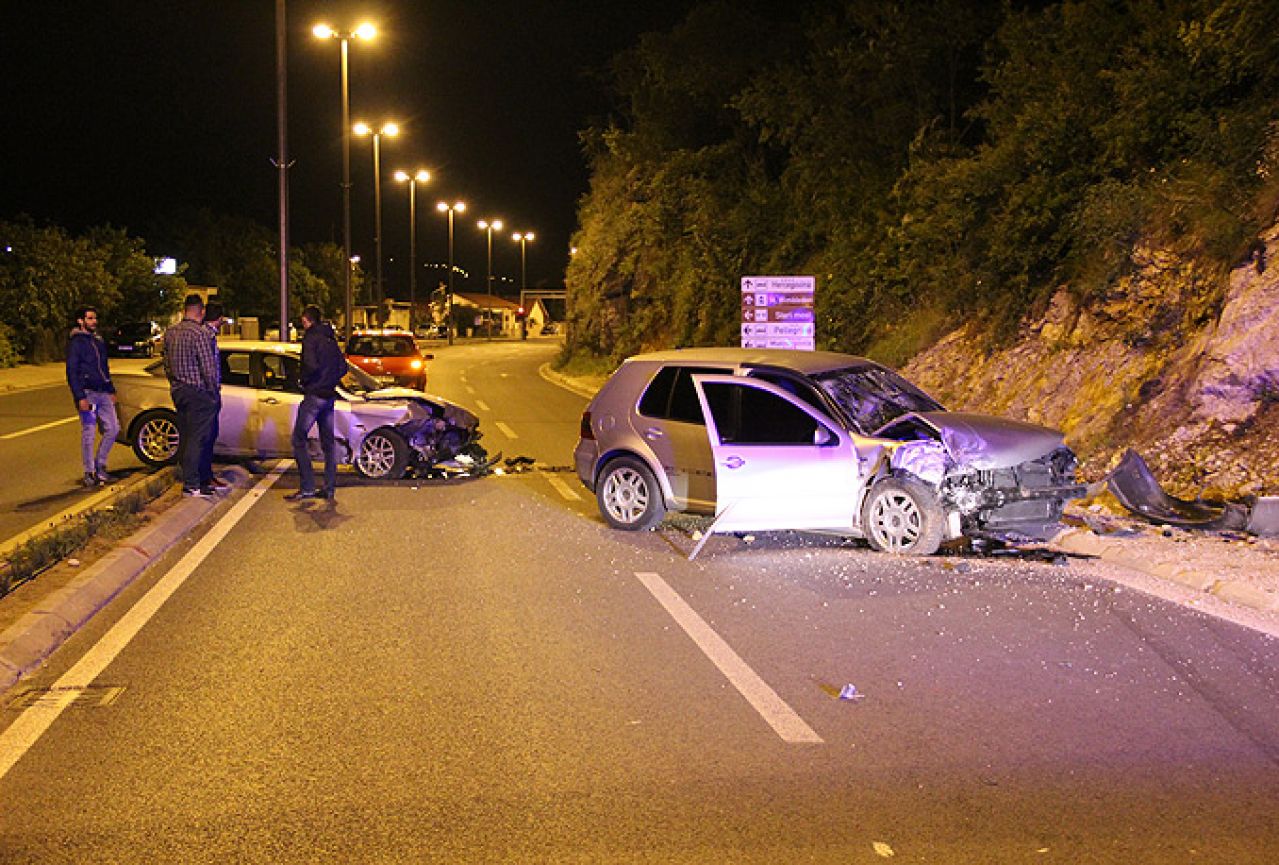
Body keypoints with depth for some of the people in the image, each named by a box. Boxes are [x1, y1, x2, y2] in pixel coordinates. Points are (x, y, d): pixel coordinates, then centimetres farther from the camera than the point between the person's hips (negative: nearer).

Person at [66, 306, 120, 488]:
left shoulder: (99, 341, 17)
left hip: (103, 393, 7)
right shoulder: (75, 343, -5)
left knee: (113, 428, 4)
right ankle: (89, 473, 3)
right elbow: (72, 372, -10)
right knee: (88, 433, -4)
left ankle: (100, 465, 18)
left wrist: (111, 391, 19)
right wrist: (80, 397, -17)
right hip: (87, 393, -7)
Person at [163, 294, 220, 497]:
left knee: (185, 438, 14)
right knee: (196, 439, -4)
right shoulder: (200, 333, -16)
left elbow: (167, 364, 15)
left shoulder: (170, 333, 8)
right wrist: (213, 392, -6)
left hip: (177, 391, 8)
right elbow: (209, 368, -17)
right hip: (198, 393, -8)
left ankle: (188, 478, 22)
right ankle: (191, 484, -4)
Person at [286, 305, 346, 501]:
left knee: (299, 439, -3)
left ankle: (307, 487, -9)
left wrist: (303, 380, -7)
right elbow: (343, 368, 15)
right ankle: (330, 488, 12)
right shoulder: (331, 339, 14)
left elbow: (312, 365, -23)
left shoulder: (311, 338, -11)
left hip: (314, 395, -8)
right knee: (328, 441, 11)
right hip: (329, 396, 8)